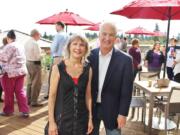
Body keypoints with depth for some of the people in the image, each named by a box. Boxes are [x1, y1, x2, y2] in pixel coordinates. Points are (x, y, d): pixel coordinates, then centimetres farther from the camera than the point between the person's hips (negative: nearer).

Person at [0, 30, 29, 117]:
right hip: (21, 71, 8)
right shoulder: (19, 46, 15)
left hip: (11, 72, -7)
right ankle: (25, 111, 5)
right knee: (20, 91, 8)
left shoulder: (9, 46, -11)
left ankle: (8, 111, 19)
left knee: (9, 93, 7)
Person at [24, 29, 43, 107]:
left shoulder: (26, 42, 7)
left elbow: (26, 53, 13)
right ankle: (34, 101, 3)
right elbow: (38, 56, -20)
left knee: (29, 82, 17)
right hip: (35, 63, -9)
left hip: (28, 62, 9)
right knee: (36, 83, -2)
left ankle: (28, 100, 26)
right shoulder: (35, 43, -19)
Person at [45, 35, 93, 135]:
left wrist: (90, 118, 4)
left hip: (81, 120, 3)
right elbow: (52, 96, -7)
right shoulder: (58, 68, -9)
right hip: (61, 119, -2)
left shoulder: (88, 69, 0)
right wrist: (51, 122, -9)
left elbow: (88, 96, 6)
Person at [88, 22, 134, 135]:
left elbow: (126, 91, -9)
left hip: (112, 109, -2)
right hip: (91, 107, 3)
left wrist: (123, 113, -9)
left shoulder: (125, 60, -12)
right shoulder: (90, 56, -5)